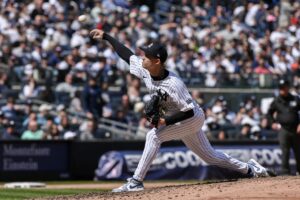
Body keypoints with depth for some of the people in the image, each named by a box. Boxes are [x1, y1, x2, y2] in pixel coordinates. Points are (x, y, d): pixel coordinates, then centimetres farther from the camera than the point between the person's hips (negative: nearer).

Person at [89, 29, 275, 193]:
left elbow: (189, 111, -30)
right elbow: (127, 54, -1)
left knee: (154, 135, -24)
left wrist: (165, 121, -33)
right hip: (184, 119, 9)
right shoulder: (146, 70, -13)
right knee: (210, 156, 18)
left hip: (193, 118, -9)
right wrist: (106, 36, -3)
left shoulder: (173, 84, -34)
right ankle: (250, 169, 31)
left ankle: (136, 181, -22)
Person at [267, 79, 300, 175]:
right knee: (285, 152, -10)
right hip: (283, 130, -1)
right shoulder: (276, 101, 5)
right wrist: (273, 123, 1)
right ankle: (285, 172, -10)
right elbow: (269, 113, 16)